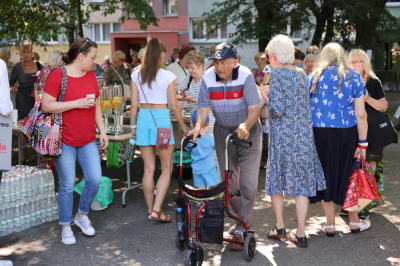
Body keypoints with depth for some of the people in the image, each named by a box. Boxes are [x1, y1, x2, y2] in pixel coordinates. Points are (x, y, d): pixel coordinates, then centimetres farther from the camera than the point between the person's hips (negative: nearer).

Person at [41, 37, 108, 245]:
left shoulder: (91, 76, 10)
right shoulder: (58, 75, -10)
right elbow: (47, 105, -15)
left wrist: (102, 131, 11)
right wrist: (77, 103, -20)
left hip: (88, 140, 6)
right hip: (65, 141, -6)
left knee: (95, 179, -1)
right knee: (67, 185, 1)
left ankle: (82, 215, 24)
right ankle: (65, 226, 18)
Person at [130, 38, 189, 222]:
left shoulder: (136, 75, 2)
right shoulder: (167, 76, -7)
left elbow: (134, 104, 4)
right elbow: (174, 106, -3)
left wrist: (133, 126, 15)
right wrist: (183, 126, 9)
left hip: (143, 118, 4)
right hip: (161, 118, -4)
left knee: (149, 168, 11)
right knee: (166, 168, 7)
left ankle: (150, 210, 19)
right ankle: (156, 210, -2)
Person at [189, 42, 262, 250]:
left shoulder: (245, 76, -21)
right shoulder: (208, 78, -11)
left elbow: (255, 108, -24)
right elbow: (203, 108, -9)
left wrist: (246, 126, -43)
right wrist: (197, 128, -26)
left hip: (247, 132, -4)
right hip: (223, 131, 4)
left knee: (247, 184, -10)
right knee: (229, 182, 11)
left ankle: (241, 231, -4)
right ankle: (241, 218, 32)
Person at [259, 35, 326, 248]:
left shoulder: (277, 75, -13)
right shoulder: (301, 74, 9)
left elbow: (277, 110, -19)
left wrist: (265, 96, -2)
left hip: (283, 136, -6)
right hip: (304, 134, 6)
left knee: (276, 179, 12)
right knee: (301, 182, 6)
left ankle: (280, 227, 19)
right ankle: (301, 234, 8)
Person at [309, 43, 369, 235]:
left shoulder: (314, 77, 4)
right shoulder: (354, 77, 2)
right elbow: (360, 114, -1)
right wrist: (362, 143, 3)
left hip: (318, 132, 0)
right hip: (346, 132, 0)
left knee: (325, 174, 11)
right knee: (347, 174, 14)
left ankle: (330, 224, 16)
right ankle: (354, 221, 27)